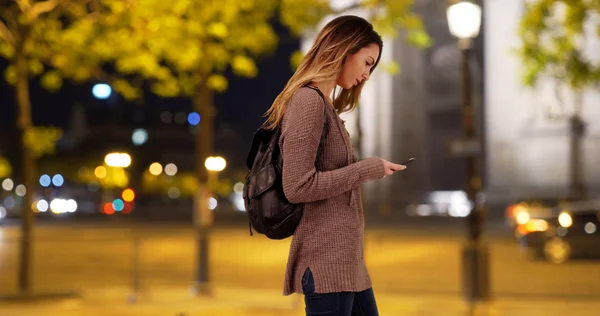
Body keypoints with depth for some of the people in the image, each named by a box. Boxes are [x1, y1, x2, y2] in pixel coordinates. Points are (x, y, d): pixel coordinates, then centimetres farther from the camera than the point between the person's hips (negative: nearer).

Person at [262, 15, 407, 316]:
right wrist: (367, 169, -13)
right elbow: (297, 186, -19)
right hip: (326, 259, -10)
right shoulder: (308, 101, -12)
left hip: (345, 257, 10)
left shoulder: (325, 105, 16)